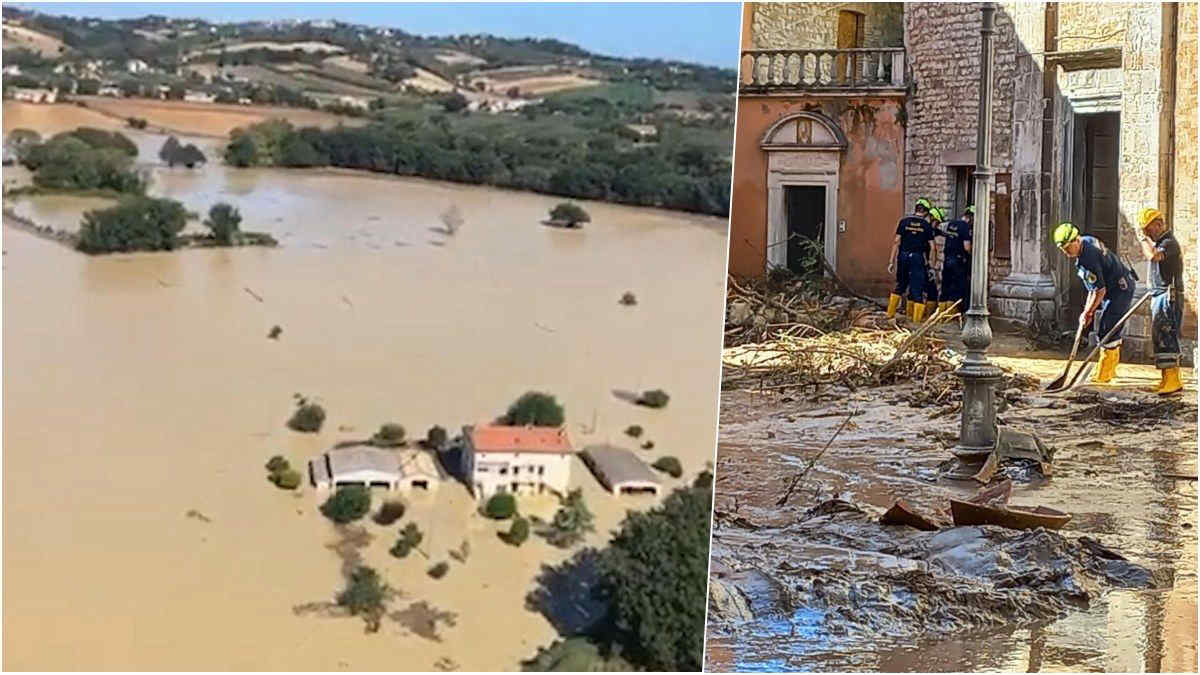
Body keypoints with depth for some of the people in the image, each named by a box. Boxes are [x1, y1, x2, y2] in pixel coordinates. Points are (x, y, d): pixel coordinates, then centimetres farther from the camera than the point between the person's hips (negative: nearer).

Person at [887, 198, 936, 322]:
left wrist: (891, 261, 0)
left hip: (903, 256, 2)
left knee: (900, 285, 18)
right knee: (917, 289, 2)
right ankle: (916, 318, 1)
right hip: (918, 257, -2)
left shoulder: (904, 221, 2)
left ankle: (890, 313, 19)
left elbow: (897, 242, -2)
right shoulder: (927, 226, 0)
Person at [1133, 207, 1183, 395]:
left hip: (1169, 297, -10)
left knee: (1166, 337, -14)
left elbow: (1153, 255, -33)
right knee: (1159, 337, 11)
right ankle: (1166, 379, 16)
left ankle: (1173, 380, -17)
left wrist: (1143, 237, -21)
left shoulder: (1169, 242, -14)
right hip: (1158, 297, 10)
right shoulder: (1159, 242, 18)